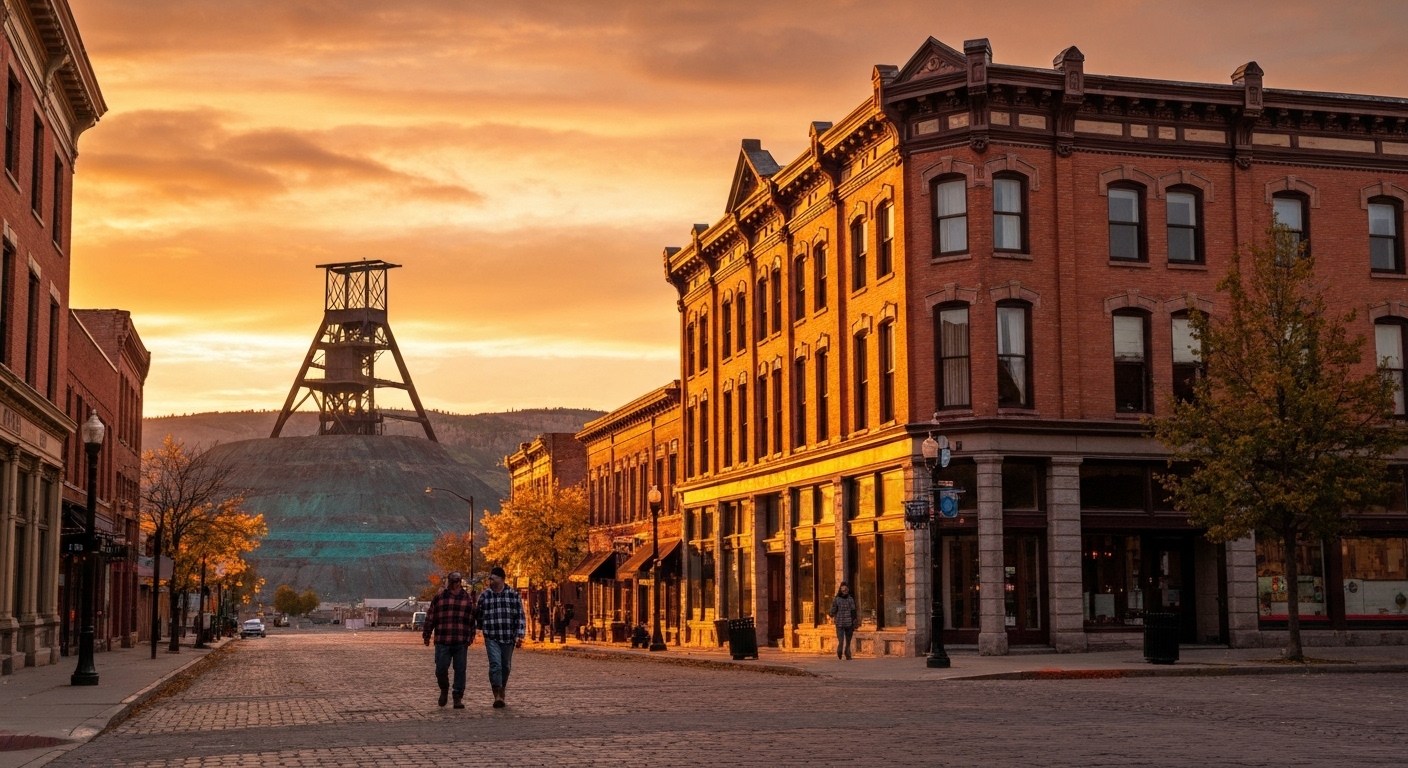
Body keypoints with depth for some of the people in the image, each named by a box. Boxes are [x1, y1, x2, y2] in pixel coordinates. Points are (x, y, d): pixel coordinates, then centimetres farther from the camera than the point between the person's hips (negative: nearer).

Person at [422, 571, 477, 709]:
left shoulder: (468, 598, 9)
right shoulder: (439, 597, 5)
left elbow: (472, 619, 12)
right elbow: (430, 617, 7)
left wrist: (471, 637, 9)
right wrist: (426, 635, 5)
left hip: (461, 642, 1)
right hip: (442, 641, -1)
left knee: (460, 670, 2)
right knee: (441, 669, -3)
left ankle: (458, 698, 10)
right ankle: (444, 689, 26)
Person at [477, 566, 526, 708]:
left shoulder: (514, 595, 3)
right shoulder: (484, 595, 3)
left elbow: (520, 616, 2)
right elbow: (479, 615, 13)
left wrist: (519, 634, -5)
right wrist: (479, 631, 17)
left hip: (508, 638, 1)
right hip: (491, 638, -1)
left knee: (506, 666, 12)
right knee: (495, 664, -14)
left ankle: (502, 690, 32)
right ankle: (497, 696, -16)